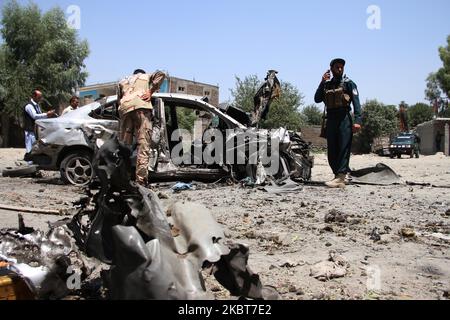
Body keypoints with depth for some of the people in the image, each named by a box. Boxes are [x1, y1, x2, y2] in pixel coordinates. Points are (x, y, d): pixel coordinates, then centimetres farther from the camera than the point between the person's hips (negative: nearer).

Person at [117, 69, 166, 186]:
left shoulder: (123, 82, 38)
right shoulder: (146, 76, 29)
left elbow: (119, 99, 28)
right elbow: (160, 74, 10)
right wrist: (151, 91, 7)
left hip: (124, 108, 4)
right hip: (141, 107, -3)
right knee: (143, 144, -10)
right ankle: (141, 179, -21)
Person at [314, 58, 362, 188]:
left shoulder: (348, 83, 3)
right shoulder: (327, 84, 16)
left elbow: (356, 102, -5)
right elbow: (317, 99, 4)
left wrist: (357, 120, -18)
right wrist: (322, 82, -4)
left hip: (344, 119, -5)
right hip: (330, 119, 5)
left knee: (343, 149, -10)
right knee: (332, 151, 6)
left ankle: (340, 178, -15)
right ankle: (338, 175, 16)